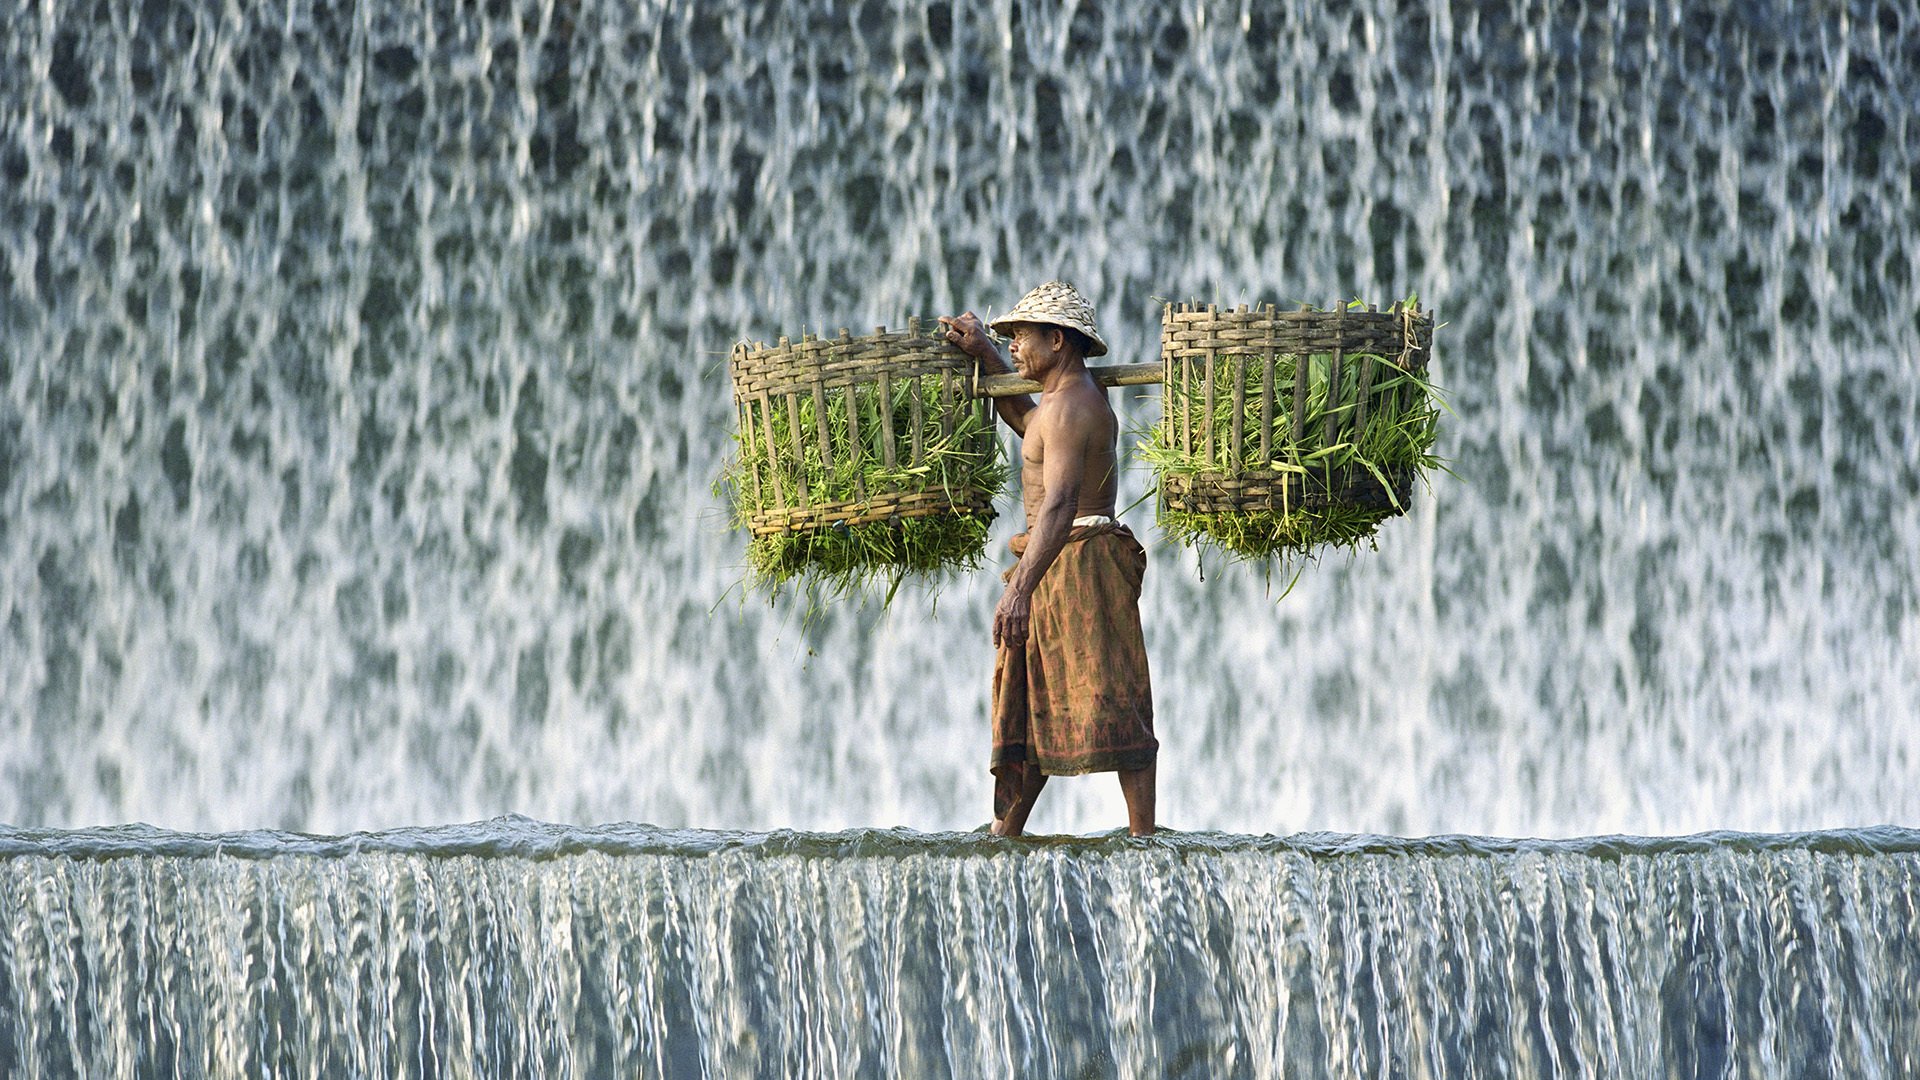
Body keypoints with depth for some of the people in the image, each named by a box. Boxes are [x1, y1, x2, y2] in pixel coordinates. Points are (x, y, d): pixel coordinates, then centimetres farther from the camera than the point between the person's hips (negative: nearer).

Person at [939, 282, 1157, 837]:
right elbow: (1025, 420, 41)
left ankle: (1143, 838, -11)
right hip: (1057, 567, 11)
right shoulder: (1081, 398, 17)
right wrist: (984, 354, 31)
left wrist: (1021, 588, -35)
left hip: (1077, 559, -11)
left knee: (1109, 704, -10)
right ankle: (1004, 834, 15)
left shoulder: (1069, 407, -15)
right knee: (1029, 703, 12)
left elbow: (1059, 504, -27)